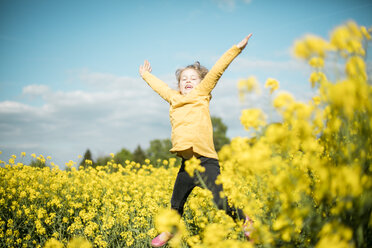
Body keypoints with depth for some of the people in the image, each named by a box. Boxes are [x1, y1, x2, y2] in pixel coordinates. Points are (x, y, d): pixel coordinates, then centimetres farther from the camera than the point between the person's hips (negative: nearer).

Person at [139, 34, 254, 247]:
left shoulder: (201, 93, 7)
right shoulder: (175, 98, 20)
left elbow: (216, 71, 2)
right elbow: (160, 86, 36)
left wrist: (236, 49, 0)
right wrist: (146, 75, 51)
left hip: (206, 160, -6)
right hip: (187, 162, 6)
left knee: (222, 201, -16)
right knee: (176, 202, 20)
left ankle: (247, 222, 8)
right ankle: (170, 231, 44)